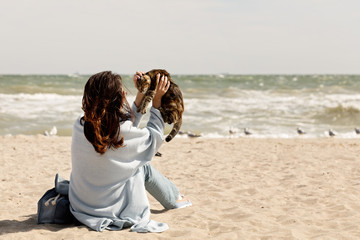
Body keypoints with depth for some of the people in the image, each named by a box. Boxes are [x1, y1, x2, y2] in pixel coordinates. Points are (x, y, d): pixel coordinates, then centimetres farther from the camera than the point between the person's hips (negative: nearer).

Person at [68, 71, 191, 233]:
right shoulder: (121, 131, -25)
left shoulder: (80, 125, -9)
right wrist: (157, 100, 3)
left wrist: (141, 94, 12)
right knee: (144, 167, 17)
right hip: (110, 210, -5)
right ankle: (174, 199, 41)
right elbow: (155, 137, -2)